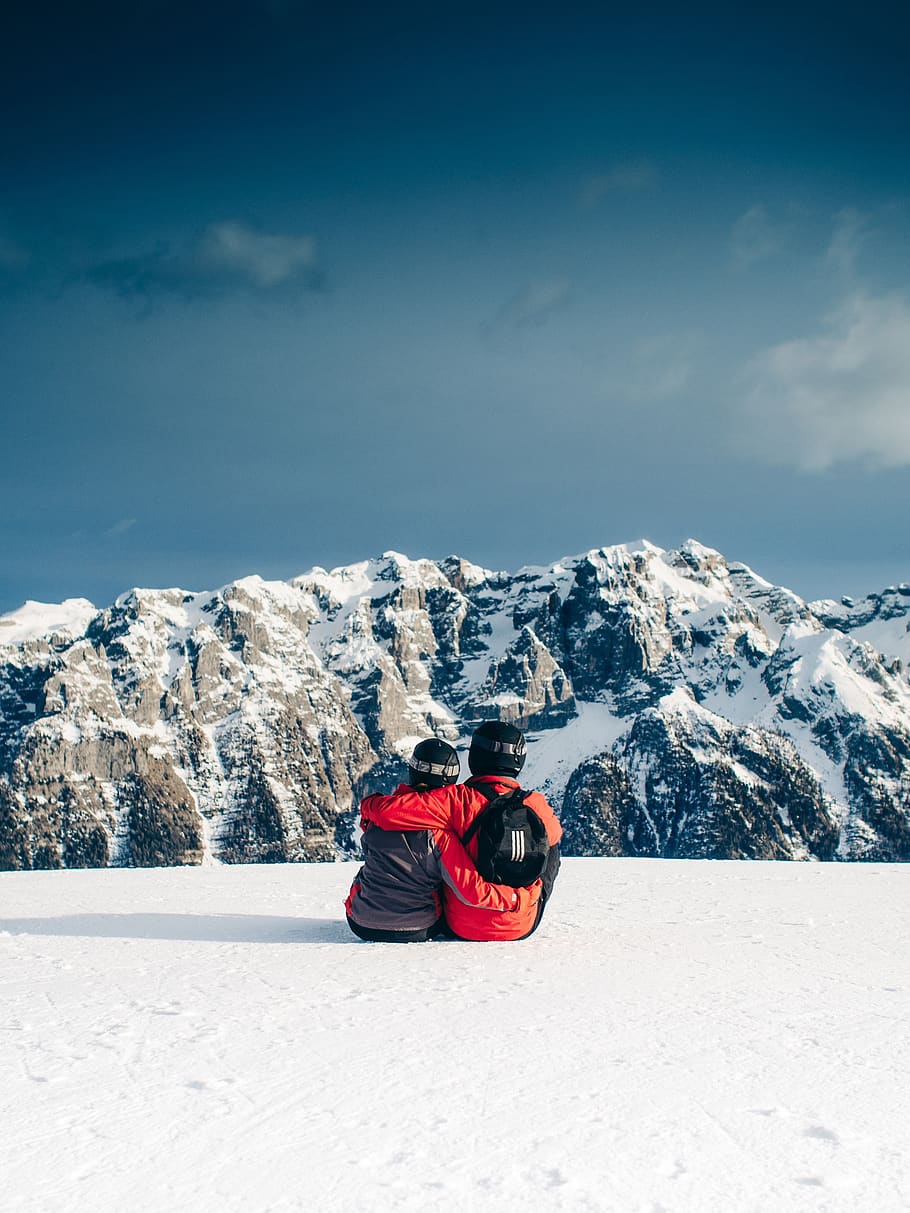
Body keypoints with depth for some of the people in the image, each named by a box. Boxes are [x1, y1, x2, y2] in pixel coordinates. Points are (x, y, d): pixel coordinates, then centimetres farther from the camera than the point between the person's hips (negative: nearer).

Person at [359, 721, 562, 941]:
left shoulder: (460, 800, -19)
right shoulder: (536, 805, -10)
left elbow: (390, 810, -24)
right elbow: (554, 834, 14)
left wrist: (370, 805, -2)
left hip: (463, 928, -2)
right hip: (522, 928, 2)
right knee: (550, 848, 25)